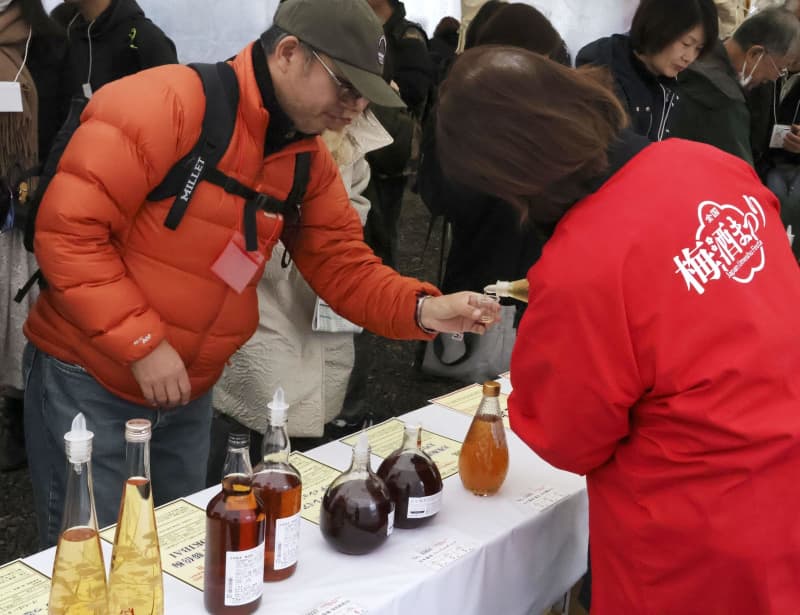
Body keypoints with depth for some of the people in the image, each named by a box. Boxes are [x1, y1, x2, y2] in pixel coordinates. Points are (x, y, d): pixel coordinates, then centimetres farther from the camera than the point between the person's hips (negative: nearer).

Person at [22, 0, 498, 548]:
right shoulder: (163, 104, -21)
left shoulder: (308, 159, 1)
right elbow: (69, 229, -23)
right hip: (89, 382, -6)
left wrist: (423, 309, -17)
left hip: (189, 395, 7)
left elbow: (344, 267, 1)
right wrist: (142, 343, -23)